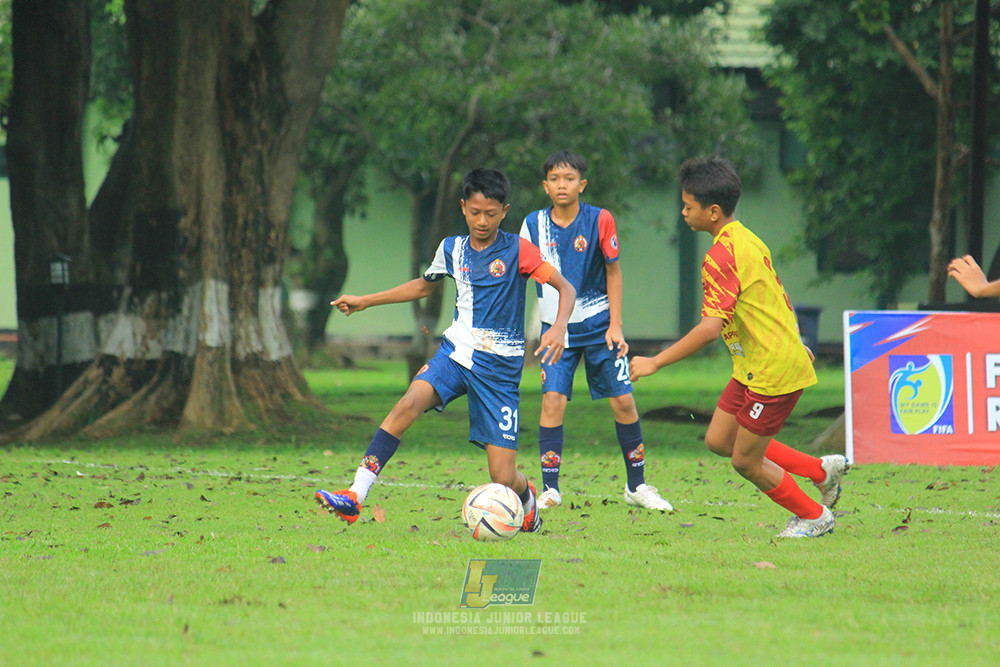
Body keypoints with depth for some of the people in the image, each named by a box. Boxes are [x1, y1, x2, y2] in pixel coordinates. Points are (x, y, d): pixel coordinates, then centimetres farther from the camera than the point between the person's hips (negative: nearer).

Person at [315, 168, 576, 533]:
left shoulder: (517, 251, -7)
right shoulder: (452, 249, 7)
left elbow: (566, 288, -6)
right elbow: (424, 285, 26)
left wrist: (558, 328, -26)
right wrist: (365, 301, 27)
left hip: (499, 366, -3)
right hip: (455, 352, 3)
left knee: (503, 478, -7)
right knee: (408, 404, -28)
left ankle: (527, 497, 33)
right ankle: (355, 496, -33)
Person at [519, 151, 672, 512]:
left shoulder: (600, 220, -7)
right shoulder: (534, 224, -3)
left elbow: (613, 272, 0)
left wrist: (615, 326, -4)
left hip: (598, 324, 0)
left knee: (623, 400, -2)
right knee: (553, 399, -14)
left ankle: (636, 485, 13)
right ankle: (550, 488, -7)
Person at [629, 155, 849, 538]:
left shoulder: (721, 256, -22)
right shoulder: (748, 240, 8)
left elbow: (710, 328, -27)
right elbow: (781, 298, 19)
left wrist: (655, 363, -22)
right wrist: (794, 340, 32)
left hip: (771, 372, -10)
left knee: (745, 461, 3)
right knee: (719, 440, 14)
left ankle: (814, 517, 21)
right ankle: (822, 471, 21)